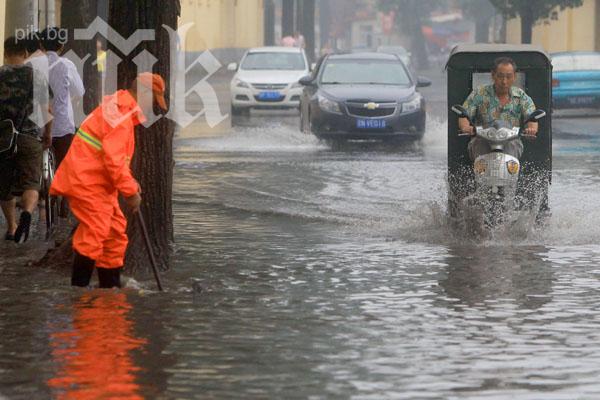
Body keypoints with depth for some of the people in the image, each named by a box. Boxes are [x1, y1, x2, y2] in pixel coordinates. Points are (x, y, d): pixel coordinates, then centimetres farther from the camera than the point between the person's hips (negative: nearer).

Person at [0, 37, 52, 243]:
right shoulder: (37, 77, 3)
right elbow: (46, 110, 6)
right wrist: (48, 134, 21)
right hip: (30, 137, 0)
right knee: (30, 183, -1)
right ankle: (27, 213, -31)